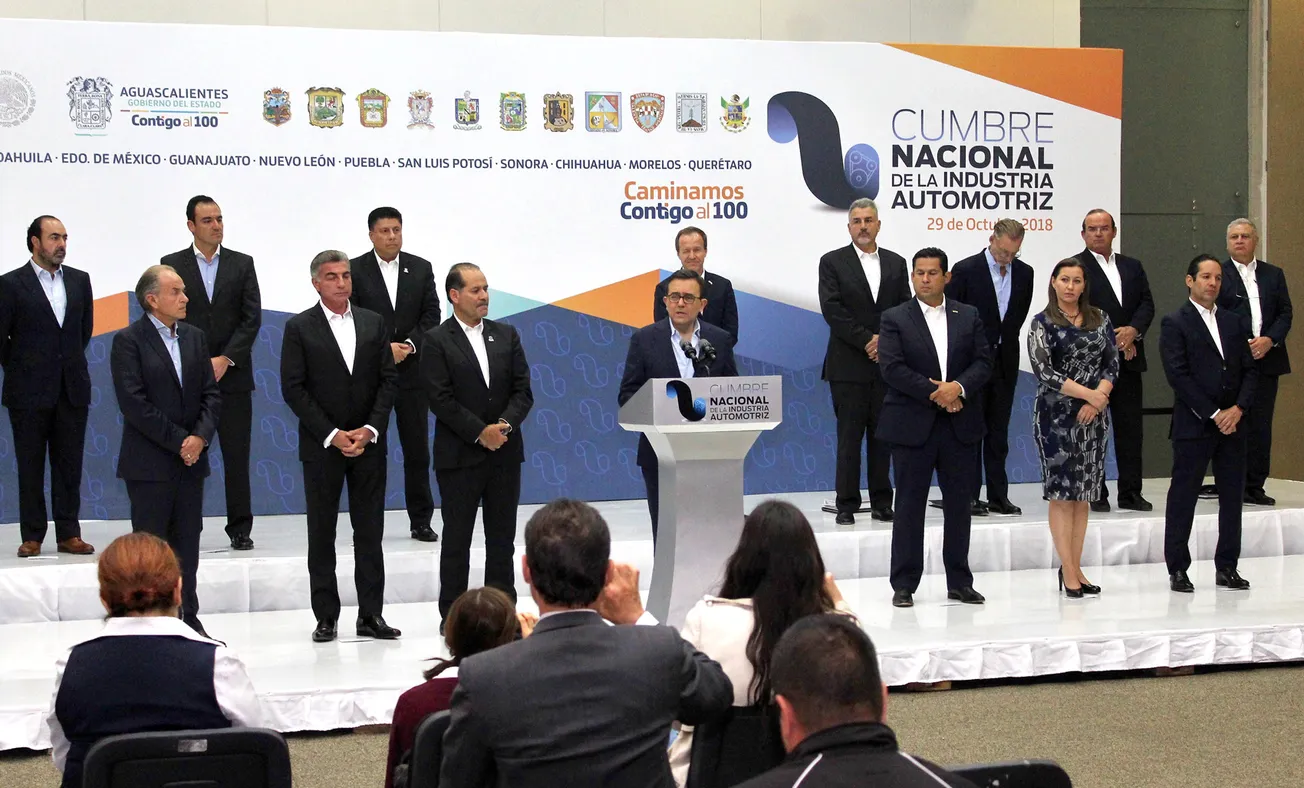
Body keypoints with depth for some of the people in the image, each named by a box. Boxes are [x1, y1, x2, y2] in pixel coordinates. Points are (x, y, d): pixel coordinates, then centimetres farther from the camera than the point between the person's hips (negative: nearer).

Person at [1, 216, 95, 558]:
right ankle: (32, 536, 8)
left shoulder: (79, 281, 8)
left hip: (72, 389, 3)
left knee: (69, 465, 5)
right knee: (30, 467, 3)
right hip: (29, 391, -3)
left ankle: (69, 534, 10)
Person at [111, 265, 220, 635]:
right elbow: (134, 403, -14)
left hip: (191, 458, 5)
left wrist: (200, 437, -8)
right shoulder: (128, 341, -7)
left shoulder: (194, 337, 11)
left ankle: (188, 619, 16)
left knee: (187, 545, 9)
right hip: (149, 463, -5)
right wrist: (178, 441, -14)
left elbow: (211, 394, 9)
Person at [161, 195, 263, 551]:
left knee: (237, 455, 2)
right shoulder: (172, 265, 5)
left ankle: (240, 528, 8)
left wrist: (225, 359, -9)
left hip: (233, 375, 1)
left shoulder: (242, 264, 8)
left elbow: (252, 318, 2)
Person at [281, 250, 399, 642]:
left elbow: (387, 380, 6)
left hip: (369, 443, 2)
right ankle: (326, 617, 10)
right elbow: (293, 389, -6)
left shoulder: (373, 323, 8)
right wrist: (332, 435, -12)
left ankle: (371, 616, 8)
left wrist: (370, 429, -8)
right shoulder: (299, 328, -2)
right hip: (321, 445, -2)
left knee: (370, 531, 4)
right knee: (321, 533, 3)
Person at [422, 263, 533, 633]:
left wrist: (505, 425, -13)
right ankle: (452, 614, 11)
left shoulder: (506, 335, 9)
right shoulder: (436, 341, -4)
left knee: (502, 537, 8)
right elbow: (441, 399, -11)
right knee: (457, 538, 4)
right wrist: (480, 432, -16)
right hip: (459, 456, -4)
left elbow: (523, 391, 4)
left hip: (505, 452, 4)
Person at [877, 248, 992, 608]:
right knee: (909, 505, 1)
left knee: (959, 503, 7)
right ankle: (904, 584, 7)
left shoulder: (969, 317, 10)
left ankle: (960, 581, 16)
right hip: (912, 426, -3)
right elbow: (892, 368, -9)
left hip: (960, 426, 3)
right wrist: (934, 393, -15)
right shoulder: (895, 319, 1)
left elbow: (983, 362, 4)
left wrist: (959, 387, -15)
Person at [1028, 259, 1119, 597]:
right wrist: (1087, 393, -16)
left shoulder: (1099, 319, 10)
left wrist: (1098, 399, -11)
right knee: (1062, 492, -3)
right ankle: (1068, 571, 2)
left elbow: (1113, 362, 6)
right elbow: (1043, 371, -12)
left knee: (1084, 493, 7)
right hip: (1056, 415, -4)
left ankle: (1075, 568, 13)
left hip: (1094, 416, 4)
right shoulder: (1043, 323, -3)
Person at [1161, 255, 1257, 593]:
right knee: (1183, 498, 0)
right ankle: (1177, 569, 7)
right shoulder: (1175, 323, -4)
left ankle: (1227, 567, 16)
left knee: (1233, 495, 7)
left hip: (1233, 423, 5)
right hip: (1193, 425, -5)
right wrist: (1213, 414, -14)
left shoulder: (1235, 322, 13)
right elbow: (1178, 375, -12)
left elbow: (1250, 370, 10)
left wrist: (1238, 408, -7)